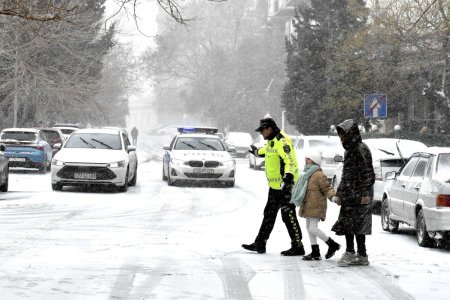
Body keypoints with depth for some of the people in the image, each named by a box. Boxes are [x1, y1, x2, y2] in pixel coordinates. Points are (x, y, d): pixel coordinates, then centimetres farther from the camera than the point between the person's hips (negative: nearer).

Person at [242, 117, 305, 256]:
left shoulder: (282, 142, -19)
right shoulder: (271, 141, 13)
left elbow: (291, 161, -29)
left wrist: (288, 177, -40)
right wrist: (257, 151, 57)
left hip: (285, 186, -10)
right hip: (275, 186, 11)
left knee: (288, 216, -7)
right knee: (269, 215, 15)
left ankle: (298, 247, -2)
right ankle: (260, 244, 23)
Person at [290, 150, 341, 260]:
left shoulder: (319, 175, -16)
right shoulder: (307, 174, 14)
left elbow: (327, 189, -16)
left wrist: (333, 196, -33)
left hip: (316, 207, -10)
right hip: (308, 207, 10)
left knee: (313, 228, -13)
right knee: (309, 228, 10)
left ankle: (333, 245, 2)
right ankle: (315, 253, 15)